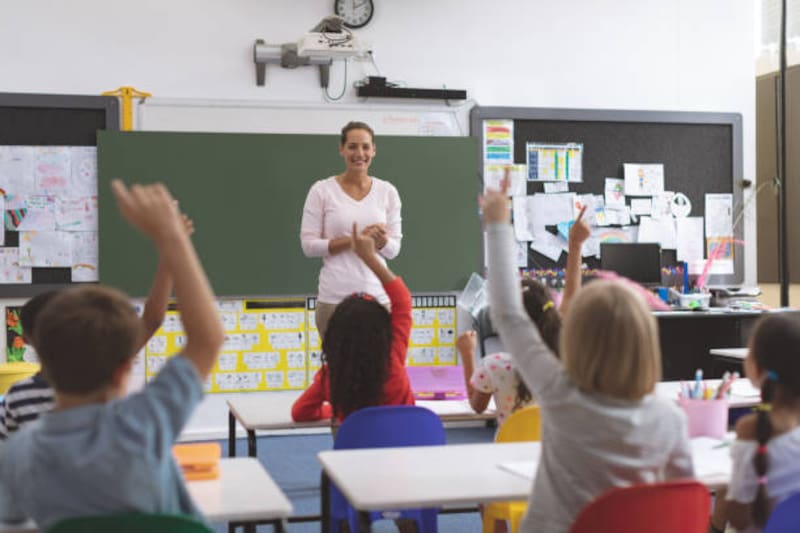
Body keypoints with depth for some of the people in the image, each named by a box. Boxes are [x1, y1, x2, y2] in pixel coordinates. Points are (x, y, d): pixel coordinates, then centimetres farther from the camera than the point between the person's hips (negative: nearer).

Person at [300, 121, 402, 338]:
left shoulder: (387, 191, 7)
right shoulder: (322, 190, 0)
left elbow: (394, 249, 8)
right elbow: (308, 245, -4)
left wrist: (381, 240, -14)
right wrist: (353, 240, -14)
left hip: (378, 295, 2)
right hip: (334, 297, -2)